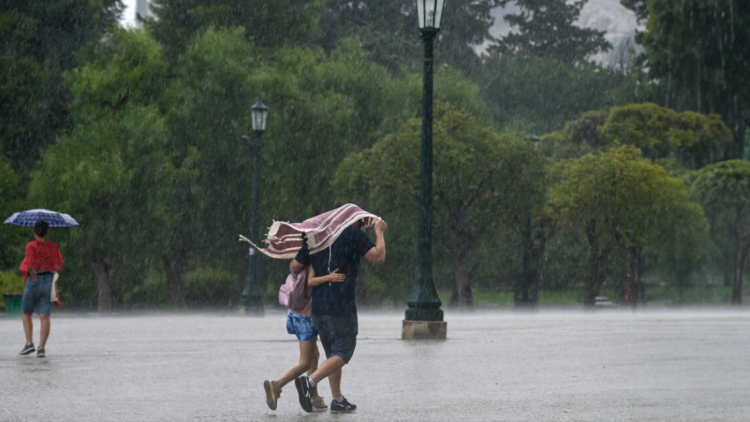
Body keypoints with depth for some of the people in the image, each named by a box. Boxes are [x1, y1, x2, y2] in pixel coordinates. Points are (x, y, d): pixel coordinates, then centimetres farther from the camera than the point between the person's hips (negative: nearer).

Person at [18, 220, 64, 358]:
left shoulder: (31, 246, -9)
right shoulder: (53, 246, 5)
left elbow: (31, 266, -16)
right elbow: (59, 264, 8)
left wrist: (35, 279, -7)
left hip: (34, 281, -3)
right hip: (49, 281, 3)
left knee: (26, 314, 14)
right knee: (45, 316, -1)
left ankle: (29, 343, 2)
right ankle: (42, 348, -8)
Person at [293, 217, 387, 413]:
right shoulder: (355, 235, -5)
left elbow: (294, 266, 8)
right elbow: (379, 258, -8)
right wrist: (379, 232, 5)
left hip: (318, 306, 6)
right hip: (342, 308, -6)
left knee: (333, 352, 17)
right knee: (342, 354, -1)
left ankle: (337, 399, 17)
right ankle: (310, 381, -22)